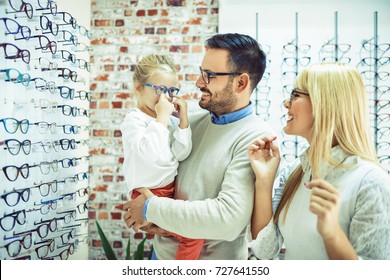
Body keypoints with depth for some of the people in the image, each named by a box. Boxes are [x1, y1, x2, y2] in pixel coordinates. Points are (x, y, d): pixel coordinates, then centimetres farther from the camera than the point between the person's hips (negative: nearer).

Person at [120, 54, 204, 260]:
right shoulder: (134, 120, -13)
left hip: (172, 188, 7)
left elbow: (182, 154, -3)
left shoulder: (170, 120, 5)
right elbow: (148, 153, -30)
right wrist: (161, 118, -24)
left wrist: (183, 119, -8)